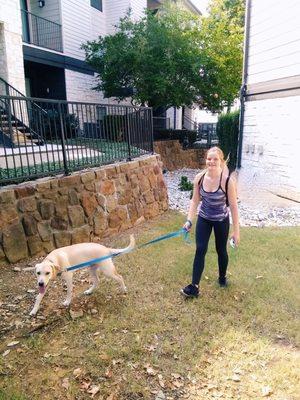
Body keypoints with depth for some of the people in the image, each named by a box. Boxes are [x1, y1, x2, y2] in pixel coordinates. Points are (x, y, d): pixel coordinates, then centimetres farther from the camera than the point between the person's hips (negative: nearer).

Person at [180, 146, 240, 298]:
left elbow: (233, 206, -17)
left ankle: (222, 277, 43)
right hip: (203, 219, 2)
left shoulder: (227, 180, -24)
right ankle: (194, 287, 9)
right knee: (200, 250, 0)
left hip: (221, 220, -2)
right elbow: (195, 200, -1)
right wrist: (189, 220, -10)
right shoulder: (199, 178, -14)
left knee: (221, 250, 16)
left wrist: (236, 230, -12)